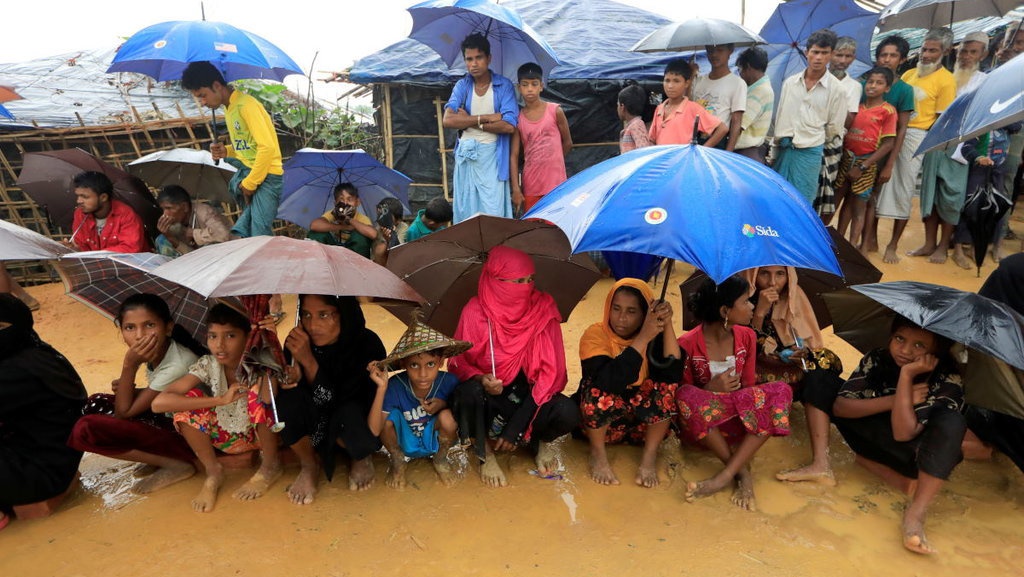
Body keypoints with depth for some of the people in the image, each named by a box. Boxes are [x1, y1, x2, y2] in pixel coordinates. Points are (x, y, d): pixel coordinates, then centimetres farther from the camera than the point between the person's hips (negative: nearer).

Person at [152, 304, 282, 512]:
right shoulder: (207, 365, -15)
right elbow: (159, 403, -26)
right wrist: (220, 400, -35)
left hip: (265, 434, -3)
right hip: (230, 438, 3)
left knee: (258, 392, -32)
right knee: (188, 398, -19)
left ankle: (271, 466, -11)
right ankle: (213, 472, -3)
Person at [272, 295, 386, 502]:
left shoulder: (368, 344, -23)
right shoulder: (298, 341, -16)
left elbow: (337, 401, -25)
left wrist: (309, 361, -35)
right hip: (312, 432, 3)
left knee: (350, 413, -37)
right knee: (289, 400, -29)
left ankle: (363, 459, 2)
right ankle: (308, 467, 0)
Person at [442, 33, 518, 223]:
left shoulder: (504, 85, -1)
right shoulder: (462, 86, 8)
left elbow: (509, 126, -13)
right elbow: (447, 120, -6)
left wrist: (469, 121, -8)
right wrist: (486, 118, -12)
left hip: (492, 157, -3)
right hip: (465, 155, 3)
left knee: (493, 212, -8)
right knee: (465, 210, 6)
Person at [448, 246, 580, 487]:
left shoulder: (544, 309, -10)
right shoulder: (475, 311, -12)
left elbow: (551, 370, -11)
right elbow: (458, 362, -5)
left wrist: (515, 427, -17)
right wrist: (479, 379, -31)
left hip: (529, 396, 1)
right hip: (488, 397, 0)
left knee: (568, 413, -30)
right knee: (468, 393, -35)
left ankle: (543, 442, 9)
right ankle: (485, 453, -4)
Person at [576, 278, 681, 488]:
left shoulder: (654, 336, -9)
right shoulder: (595, 334, -18)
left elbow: (673, 374, -27)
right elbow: (611, 382, -35)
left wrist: (667, 325, -30)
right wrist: (643, 338, -37)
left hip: (642, 422, 2)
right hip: (600, 422, -2)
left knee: (667, 387, -24)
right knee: (600, 389, -33)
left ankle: (650, 455, -10)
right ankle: (598, 452, -9)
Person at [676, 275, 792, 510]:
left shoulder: (746, 336, 0)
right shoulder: (687, 344, -13)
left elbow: (749, 384, 5)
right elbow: (682, 394, -6)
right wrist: (711, 389, -23)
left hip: (739, 420, 4)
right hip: (700, 423, -4)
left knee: (781, 390, -23)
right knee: (688, 396, -36)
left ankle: (726, 475, -30)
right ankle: (742, 473, -27)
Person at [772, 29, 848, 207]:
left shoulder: (836, 89, -4)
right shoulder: (789, 82, 5)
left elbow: (834, 127, 2)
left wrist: (815, 140, 10)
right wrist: (781, 139, 10)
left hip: (810, 152, -3)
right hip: (783, 150, 3)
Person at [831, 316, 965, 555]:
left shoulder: (948, 379, -21)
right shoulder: (877, 359, -13)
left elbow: (903, 433, -32)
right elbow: (840, 407, -21)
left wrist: (907, 375, -35)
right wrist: (896, 400, -29)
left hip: (924, 457, -3)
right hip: (880, 446, 3)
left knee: (950, 421, -35)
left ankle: (916, 513, -30)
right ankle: (901, 480, -10)